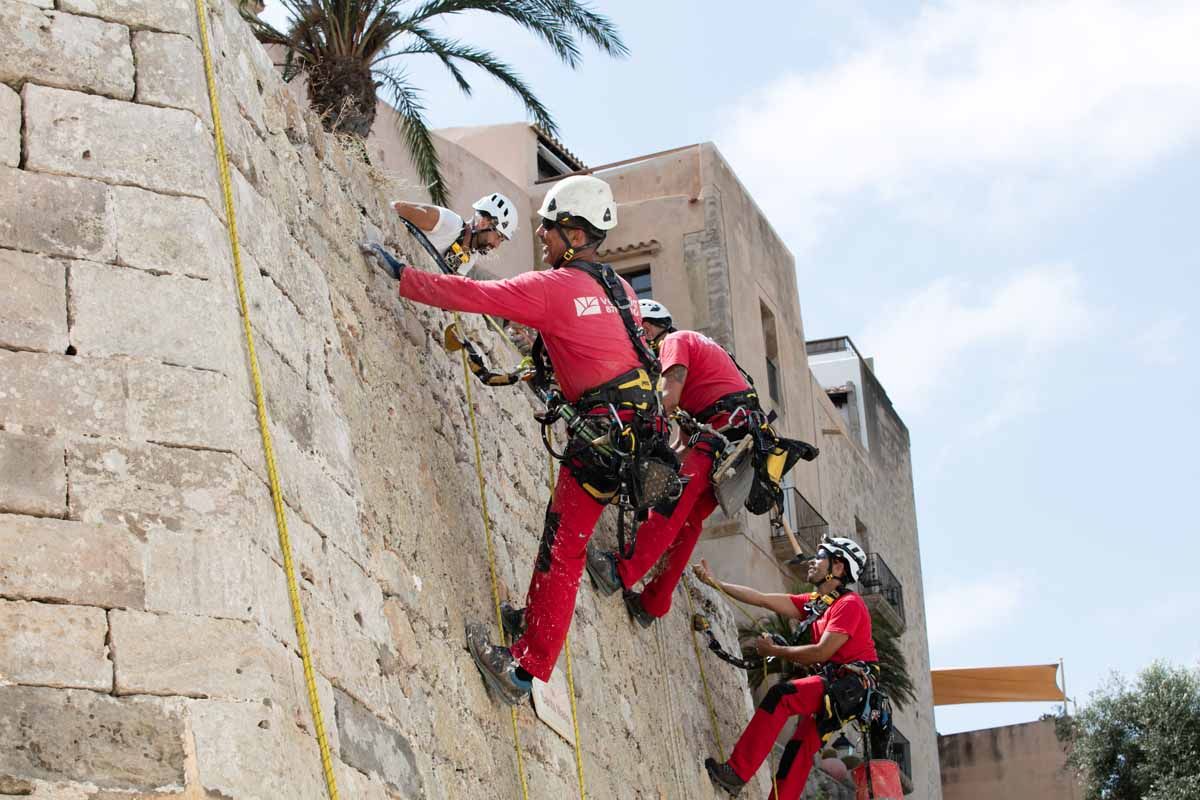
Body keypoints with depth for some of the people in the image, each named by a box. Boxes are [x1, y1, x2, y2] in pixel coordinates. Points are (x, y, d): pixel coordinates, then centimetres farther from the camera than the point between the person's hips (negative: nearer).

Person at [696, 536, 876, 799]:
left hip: (852, 685, -10)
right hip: (833, 687, 10)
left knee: (781, 695, -24)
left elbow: (822, 652, -18)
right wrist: (715, 583, 8)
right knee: (799, 750, 5)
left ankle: (736, 773, -29)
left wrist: (773, 651, -8)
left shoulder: (849, 604, -9)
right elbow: (763, 600, 13)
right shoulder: (813, 604, 17)